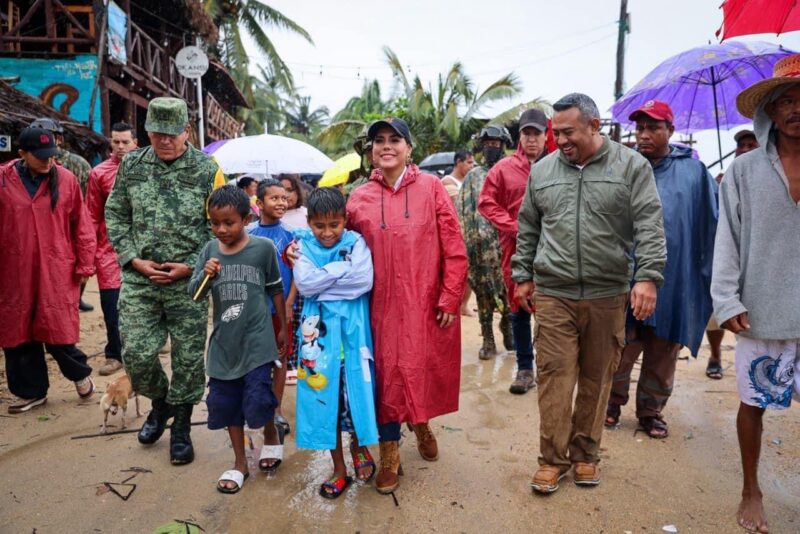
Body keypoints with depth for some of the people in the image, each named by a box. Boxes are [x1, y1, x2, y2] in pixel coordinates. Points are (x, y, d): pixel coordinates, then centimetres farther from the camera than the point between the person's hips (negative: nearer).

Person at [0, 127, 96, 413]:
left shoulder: (66, 179, -2)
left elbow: (82, 225, 1)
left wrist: (84, 264, 0)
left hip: (57, 272, -2)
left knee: (57, 331, 1)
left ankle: (80, 373, 29)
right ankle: (31, 390, 28)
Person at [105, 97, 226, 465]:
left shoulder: (207, 170, -3)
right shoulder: (131, 165, 5)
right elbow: (115, 216, 9)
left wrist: (191, 266, -11)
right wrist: (133, 259, -4)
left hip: (188, 281, -2)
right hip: (139, 278, 2)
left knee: (188, 358, 6)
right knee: (136, 355, 1)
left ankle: (181, 428, 26)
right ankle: (160, 402, 33)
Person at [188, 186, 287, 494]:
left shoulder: (263, 248, -8)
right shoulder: (210, 251, 0)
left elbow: (276, 290, 2)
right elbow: (194, 293, 1)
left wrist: (283, 328, 8)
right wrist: (204, 275, -20)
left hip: (256, 341, -4)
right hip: (224, 342, 4)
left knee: (258, 402, -8)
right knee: (226, 403, 12)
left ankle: (271, 434, 28)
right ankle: (240, 464, 32)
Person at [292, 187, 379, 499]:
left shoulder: (356, 242, -2)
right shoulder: (304, 245, 1)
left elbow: (364, 280, -17)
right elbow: (304, 283, -13)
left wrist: (321, 282, -14)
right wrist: (344, 268, -13)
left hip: (353, 329, -1)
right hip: (319, 331, 1)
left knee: (356, 390, 6)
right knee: (323, 394, 8)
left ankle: (359, 446, 36)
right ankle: (339, 469, 25)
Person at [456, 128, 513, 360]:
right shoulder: (473, 176, 12)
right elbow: (461, 210, 7)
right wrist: (465, 239, -3)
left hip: (505, 243, 0)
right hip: (480, 245, 1)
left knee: (508, 291, 1)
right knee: (483, 293, 3)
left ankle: (508, 333, 22)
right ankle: (488, 341, 11)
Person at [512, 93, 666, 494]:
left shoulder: (631, 166, 1)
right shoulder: (542, 171, 8)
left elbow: (650, 226, -5)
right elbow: (527, 230, 15)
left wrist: (647, 276, -15)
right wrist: (523, 276, 14)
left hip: (608, 295, -1)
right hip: (553, 294, 1)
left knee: (596, 378, 9)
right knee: (554, 375, -1)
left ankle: (586, 454, 26)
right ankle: (553, 458, 13)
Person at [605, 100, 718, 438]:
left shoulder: (693, 171, 3)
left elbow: (712, 224, 6)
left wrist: (711, 274, 3)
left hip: (675, 280, 1)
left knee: (663, 353, 12)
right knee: (620, 349, 6)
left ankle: (651, 411, 30)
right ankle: (613, 403, 29)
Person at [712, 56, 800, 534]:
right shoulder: (744, 170, 0)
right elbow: (728, 238, -2)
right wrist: (727, 300, -8)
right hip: (761, 311, 0)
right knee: (754, 403, 12)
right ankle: (752, 492, 31)